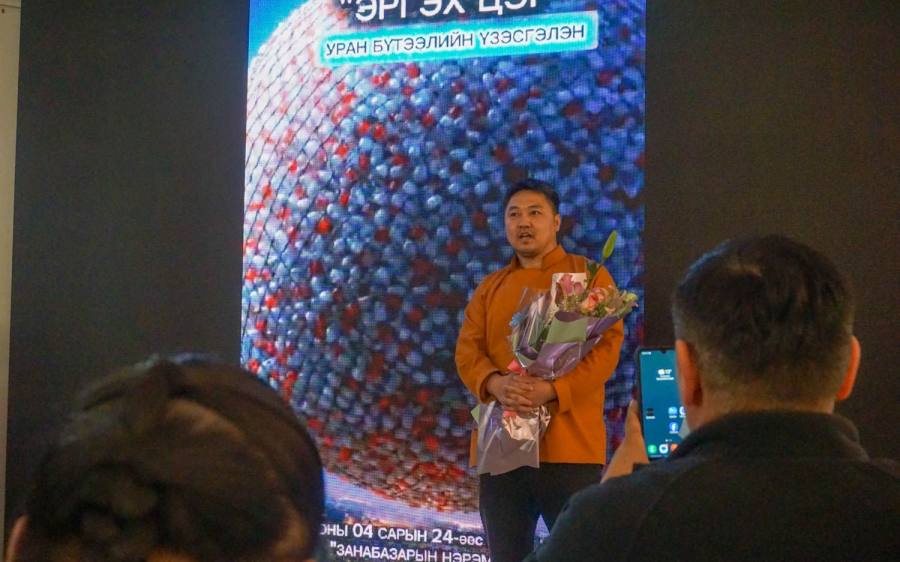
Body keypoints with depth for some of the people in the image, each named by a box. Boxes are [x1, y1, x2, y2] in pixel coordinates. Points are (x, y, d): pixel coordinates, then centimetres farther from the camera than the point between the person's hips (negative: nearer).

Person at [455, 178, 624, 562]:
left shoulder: (589, 275, 4)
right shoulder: (490, 287, 18)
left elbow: (608, 345, -6)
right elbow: (467, 351, 8)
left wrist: (553, 390, -21)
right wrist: (495, 384, -16)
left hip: (568, 444, -4)